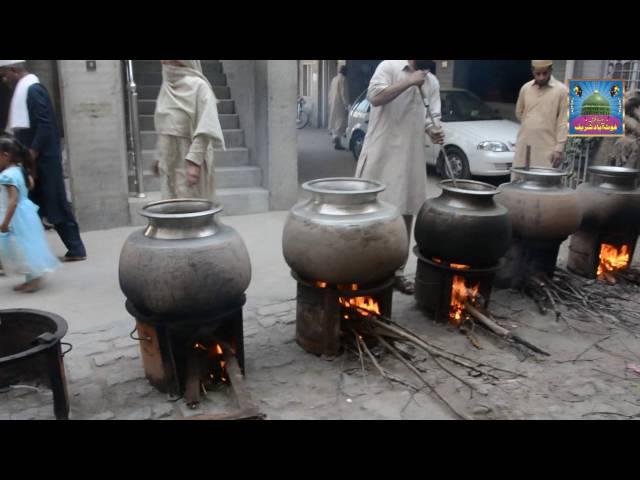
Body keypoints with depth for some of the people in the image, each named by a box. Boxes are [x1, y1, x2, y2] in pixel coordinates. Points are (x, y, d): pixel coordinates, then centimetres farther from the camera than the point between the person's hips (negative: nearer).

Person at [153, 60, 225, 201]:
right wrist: (160, 157, 17)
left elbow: (205, 129, -19)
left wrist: (194, 161, -25)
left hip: (190, 160, -7)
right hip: (169, 161, 7)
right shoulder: (166, 86, 9)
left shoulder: (198, 86, -13)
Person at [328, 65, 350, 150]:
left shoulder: (334, 79, 15)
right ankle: (337, 143, -12)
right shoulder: (343, 79, -12)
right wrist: (347, 106, -15)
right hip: (340, 105, -9)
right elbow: (344, 94, -16)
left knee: (335, 122, 15)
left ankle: (335, 140, 21)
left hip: (333, 104, 9)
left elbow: (330, 93, 17)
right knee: (340, 123, -8)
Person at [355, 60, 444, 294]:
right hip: (381, 154, -5)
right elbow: (375, 96, -18)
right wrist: (410, 81, -17)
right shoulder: (389, 66, -2)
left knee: (406, 214, 8)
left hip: (412, 157, 6)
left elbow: (432, 116, 11)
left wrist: (434, 131, -11)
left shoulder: (432, 82, 15)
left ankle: (397, 271, 18)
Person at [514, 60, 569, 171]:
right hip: (524, 145, 4)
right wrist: (530, 127, 13)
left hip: (547, 148, -4)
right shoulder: (525, 88, 8)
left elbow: (563, 122, -6)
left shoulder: (561, 90, -3)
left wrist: (559, 148, -11)